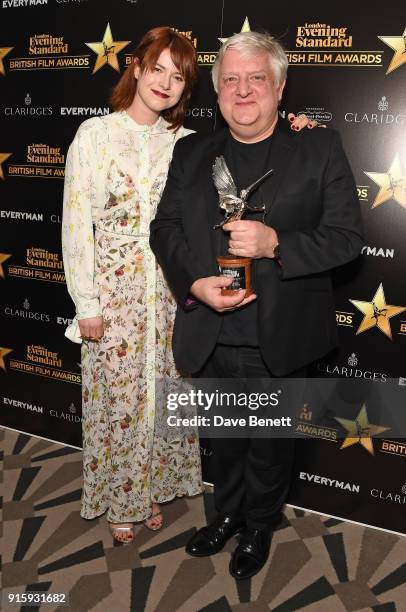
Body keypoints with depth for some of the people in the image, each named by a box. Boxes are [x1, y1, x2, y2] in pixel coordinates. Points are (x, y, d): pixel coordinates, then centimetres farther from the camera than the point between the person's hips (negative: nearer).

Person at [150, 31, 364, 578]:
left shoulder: (320, 149, -4)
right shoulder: (190, 153, 5)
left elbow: (347, 236, -9)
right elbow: (166, 228, 3)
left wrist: (276, 244, -25)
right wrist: (194, 283, -15)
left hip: (278, 342, -2)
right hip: (210, 338, 3)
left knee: (270, 445, 18)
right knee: (223, 437, 24)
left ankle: (259, 527, 45)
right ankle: (228, 514, 51)